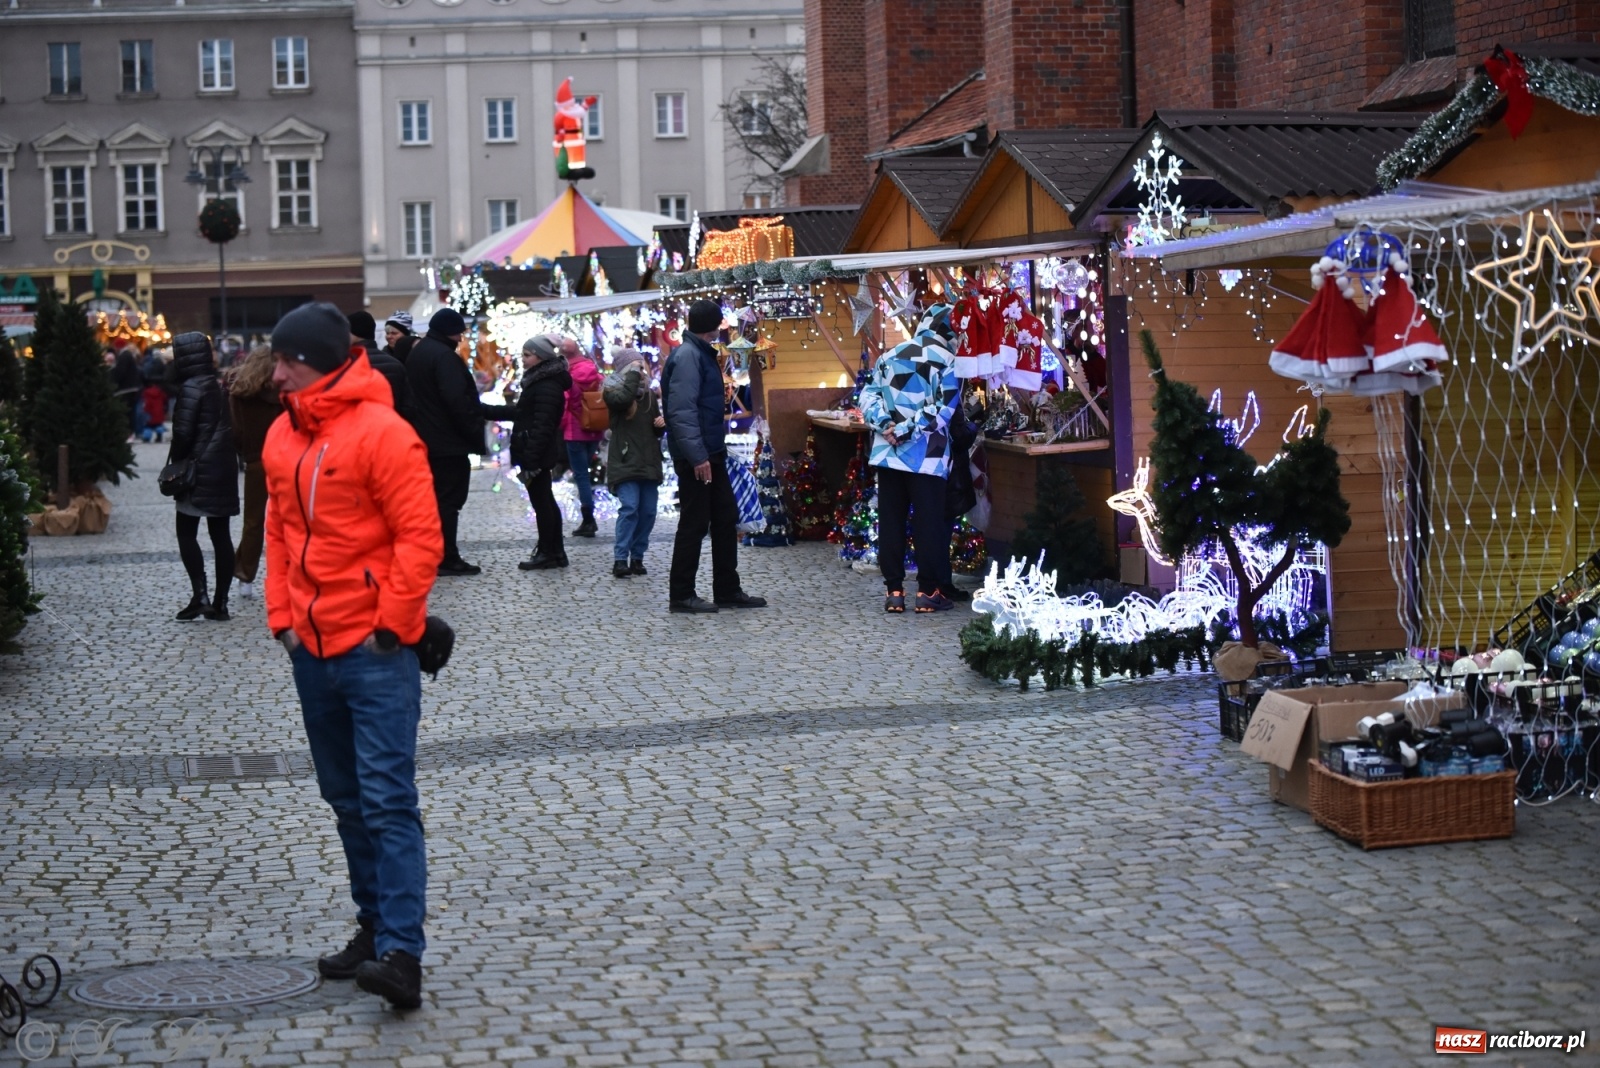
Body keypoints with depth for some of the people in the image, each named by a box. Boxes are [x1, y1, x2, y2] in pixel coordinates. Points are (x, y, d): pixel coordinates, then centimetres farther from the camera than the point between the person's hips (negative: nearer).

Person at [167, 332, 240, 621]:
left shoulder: (192, 387, -12)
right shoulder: (218, 386, 12)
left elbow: (183, 432, -15)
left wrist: (175, 464, -3)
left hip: (200, 470, -7)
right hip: (224, 468, 7)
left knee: (186, 532, -1)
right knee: (220, 533, 7)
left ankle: (200, 595, -12)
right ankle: (220, 601, 8)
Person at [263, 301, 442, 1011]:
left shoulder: (381, 434, -13)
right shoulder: (282, 439, 9)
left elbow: (421, 537, -15)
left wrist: (389, 624, -15)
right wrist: (282, 617, 8)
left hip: (375, 652, -8)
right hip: (312, 649, 8)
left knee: (387, 800, -11)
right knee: (347, 798, 15)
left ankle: (400, 953, -15)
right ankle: (374, 926, 26)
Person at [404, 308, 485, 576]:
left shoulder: (417, 353, 15)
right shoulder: (444, 356, -17)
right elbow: (458, 401, -23)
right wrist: (476, 436, -16)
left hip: (425, 439, 9)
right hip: (449, 442, -9)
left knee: (435, 497, 15)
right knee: (449, 500, -6)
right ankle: (447, 558, -5)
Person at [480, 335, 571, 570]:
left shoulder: (547, 386, -18)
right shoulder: (540, 381, 14)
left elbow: (542, 426, -23)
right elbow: (521, 414, 22)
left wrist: (529, 459, -25)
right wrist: (485, 410, 23)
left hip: (538, 453, -11)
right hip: (538, 453, 11)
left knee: (541, 501, -4)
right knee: (545, 501, 15)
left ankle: (547, 553, 2)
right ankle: (555, 552, 22)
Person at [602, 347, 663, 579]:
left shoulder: (649, 395, 14)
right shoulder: (613, 391, -1)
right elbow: (624, 398, -26)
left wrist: (661, 425, 2)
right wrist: (633, 373, -16)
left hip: (648, 462, 6)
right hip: (624, 462, -6)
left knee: (648, 511, 4)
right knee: (629, 508, -16)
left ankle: (637, 557, 13)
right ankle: (620, 559, -14)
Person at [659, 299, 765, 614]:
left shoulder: (702, 353, 16)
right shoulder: (687, 356, -16)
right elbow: (681, 410, -24)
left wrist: (714, 450, 17)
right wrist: (697, 456, -26)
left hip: (712, 453, 10)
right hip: (696, 457, -10)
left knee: (726, 519, 13)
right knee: (694, 524, -3)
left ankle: (727, 590, 20)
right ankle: (681, 595, 4)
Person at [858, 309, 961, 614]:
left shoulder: (890, 356, 11)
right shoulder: (948, 361, -4)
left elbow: (868, 395, 7)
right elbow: (943, 409, -13)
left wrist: (884, 423, -5)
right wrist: (907, 430, -11)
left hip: (887, 452, 4)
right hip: (926, 456, -4)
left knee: (890, 521, 8)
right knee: (929, 522, 3)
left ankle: (894, 591, 10)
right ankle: (929, 591, 5)